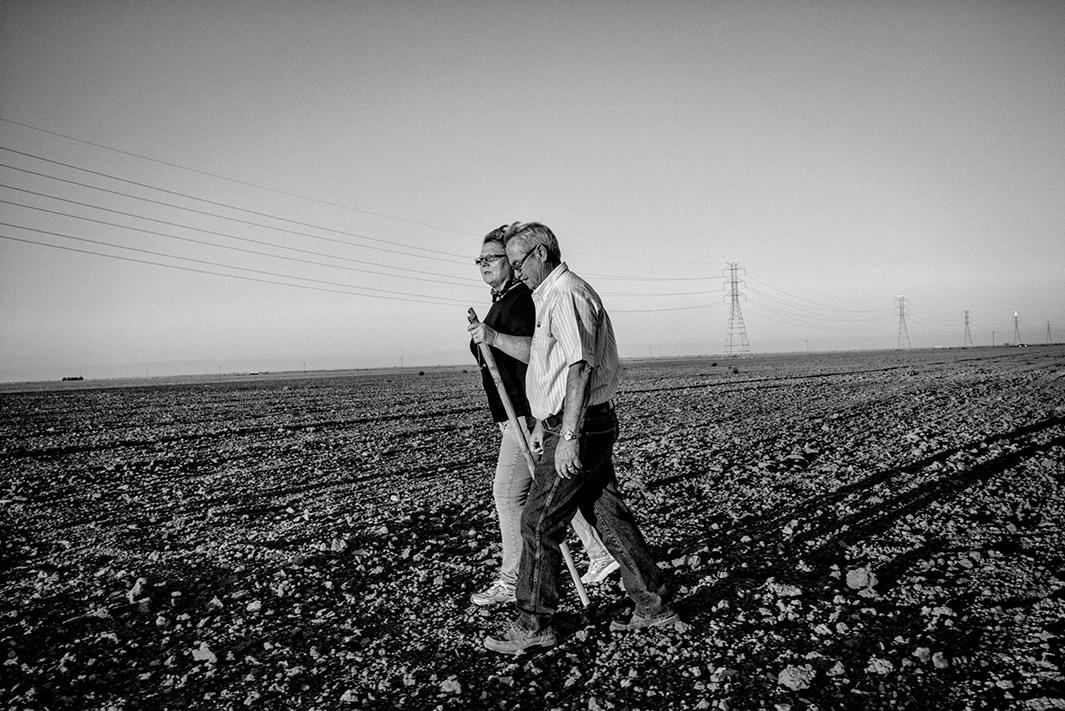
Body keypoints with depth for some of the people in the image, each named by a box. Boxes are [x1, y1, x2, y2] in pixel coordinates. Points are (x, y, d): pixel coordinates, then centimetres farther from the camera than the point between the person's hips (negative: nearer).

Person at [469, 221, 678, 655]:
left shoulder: (566, 294, -15)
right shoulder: (551, 295, 19)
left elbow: (580, 368, -23)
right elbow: (539, 353, 30)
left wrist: (568, 436, -26)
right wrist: (494, 339, 18)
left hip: (579, 427, -10)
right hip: (585, 425, 10)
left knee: (539, 523, -3)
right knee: (608, 514, 13)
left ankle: (532, 624, 8)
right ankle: (653, 606, 21)